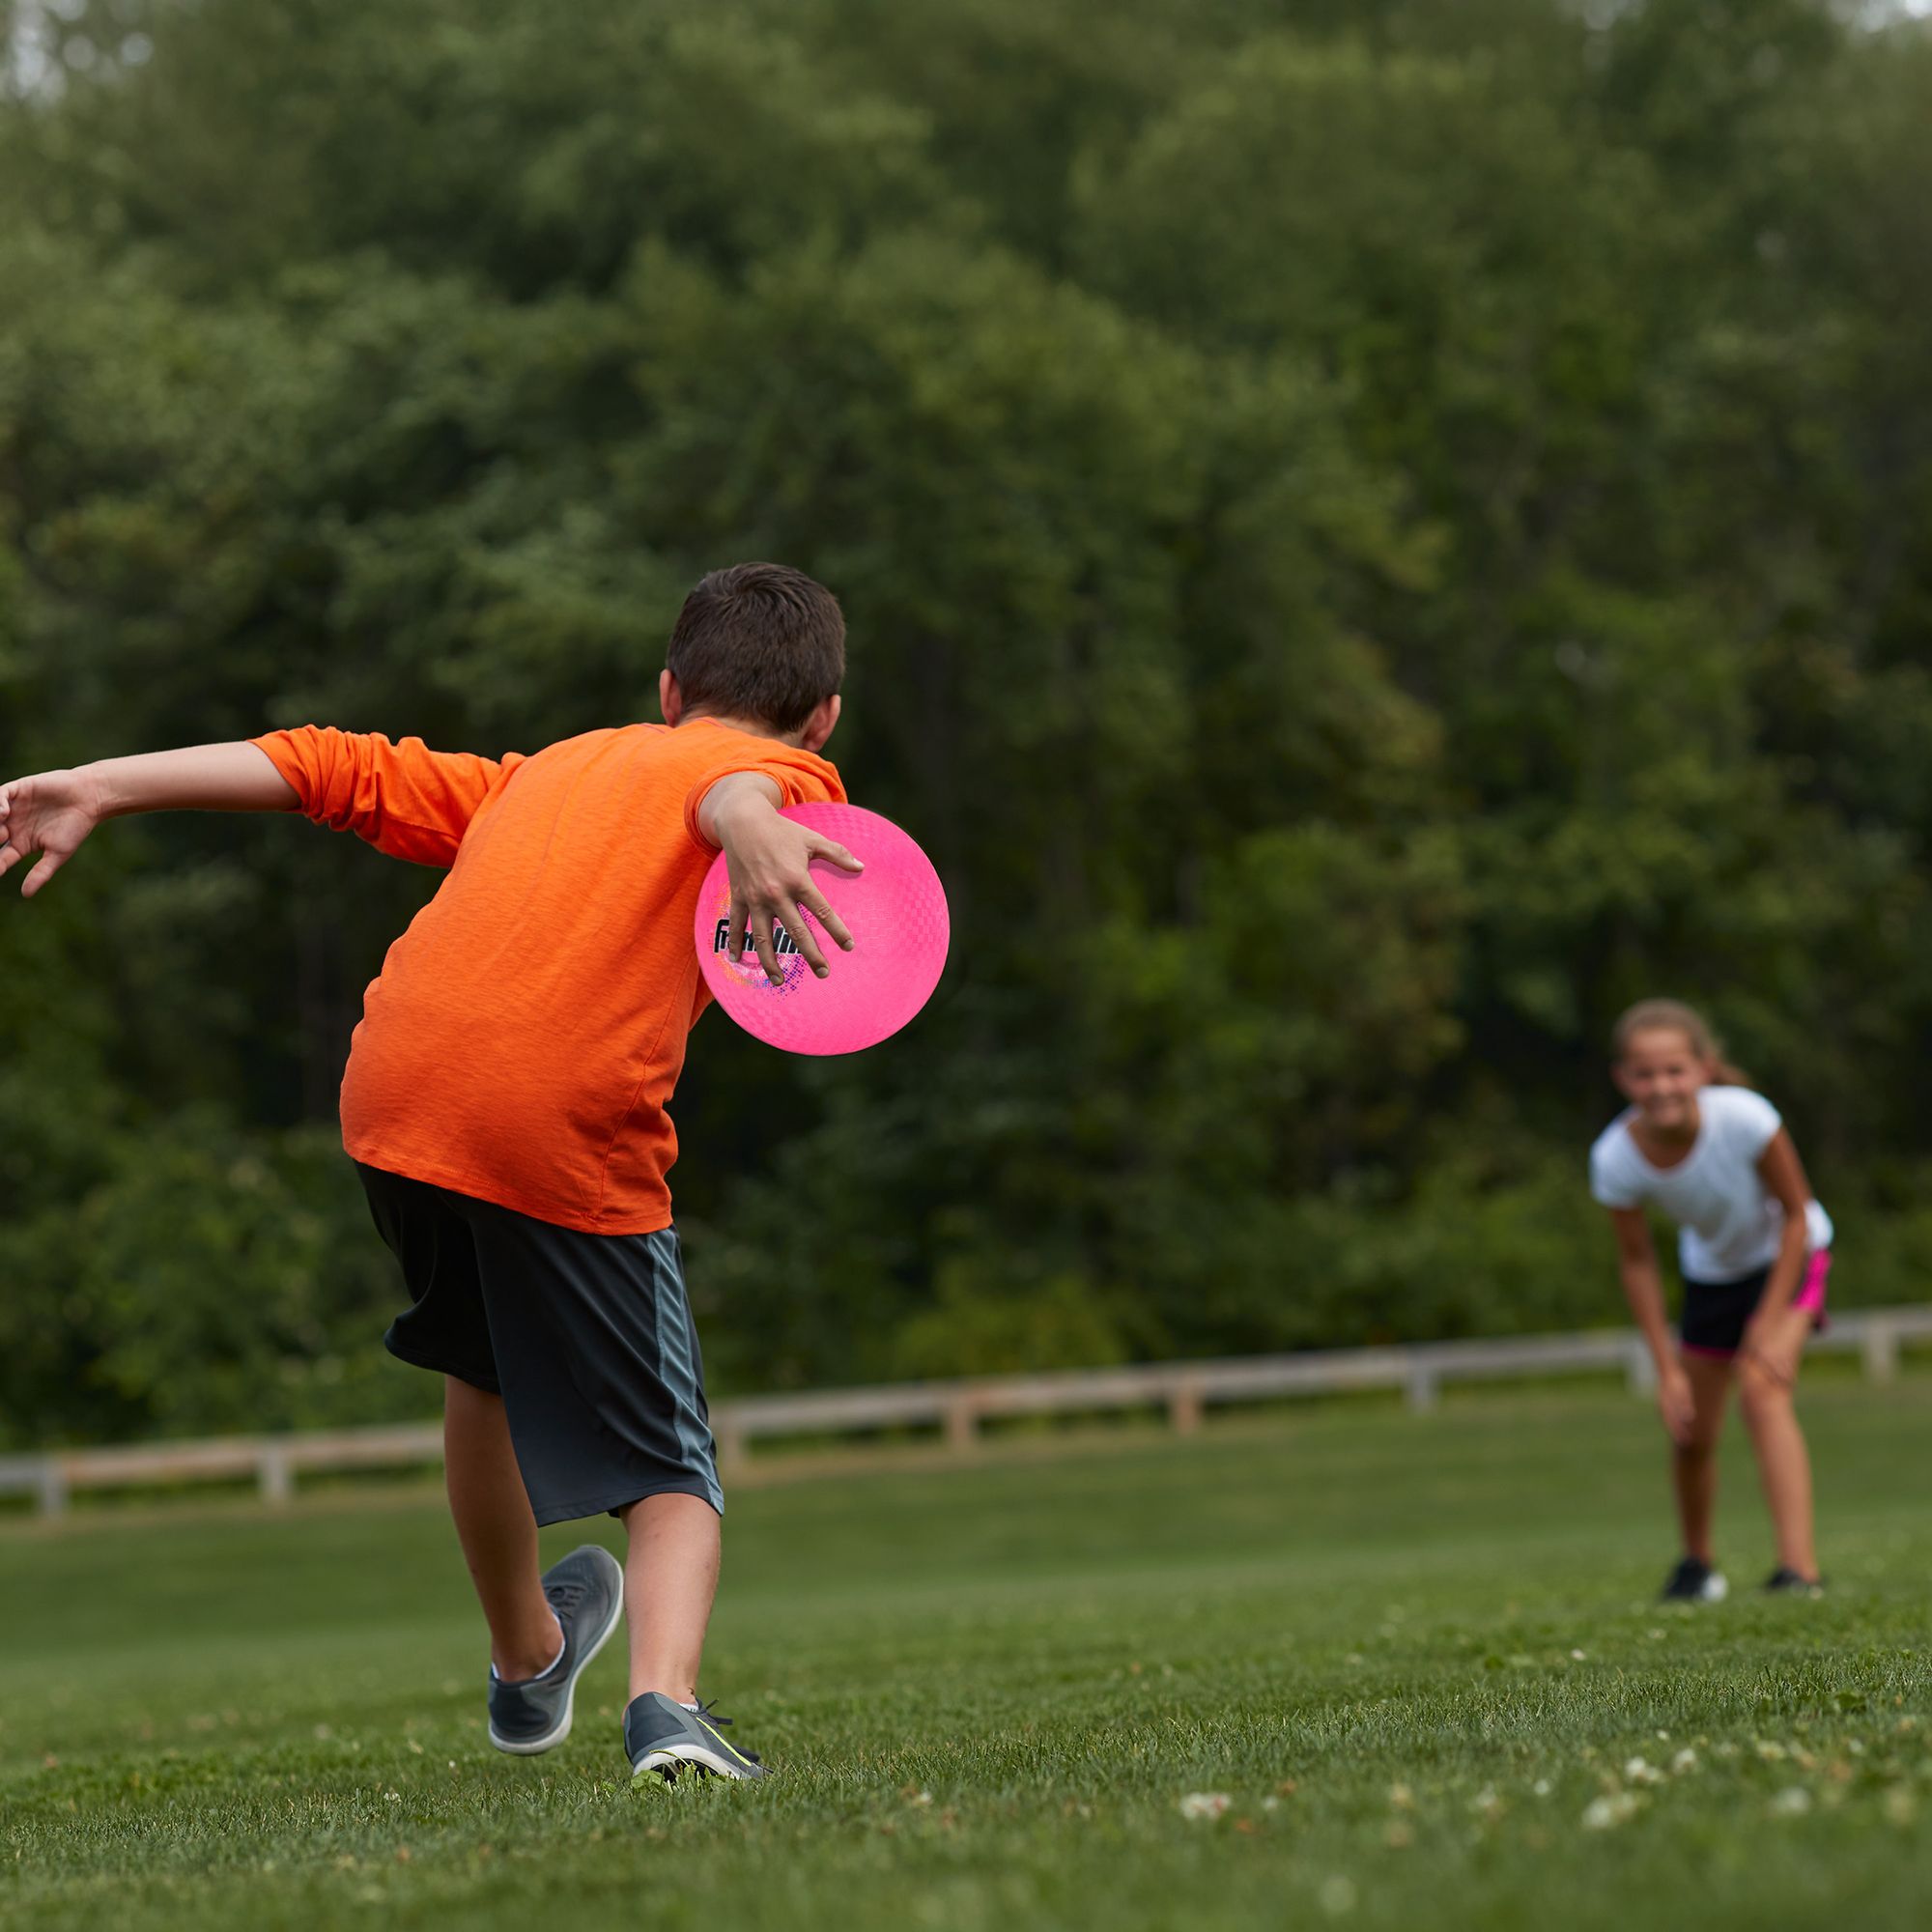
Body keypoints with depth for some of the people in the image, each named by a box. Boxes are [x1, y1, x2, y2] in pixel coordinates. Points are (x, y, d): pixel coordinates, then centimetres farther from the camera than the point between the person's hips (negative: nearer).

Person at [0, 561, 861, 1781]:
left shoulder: (551, 770, 30)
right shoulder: (791, 779, 13)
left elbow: (334, 769, 25)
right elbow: (734, 787, -12)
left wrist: (103, 790, 27)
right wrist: (752, 827, -35)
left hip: (395, 1086, 5)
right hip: (572, 1135, -5)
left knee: (488, 1375, 31)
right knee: (669, 1471, 6)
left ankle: (526, 1664, 48)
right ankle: (667, 1701, -20)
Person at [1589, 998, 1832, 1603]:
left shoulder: (1744, 1118, -36)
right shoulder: (1616, 1159, -28)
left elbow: (1797, 1213, -20)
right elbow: (1637, 1261, -12)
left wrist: (1770, 1322, -22)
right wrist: (1667, 1368, -11)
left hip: (1785, 1257, -3)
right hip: (1711, 1273, 3)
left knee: (1763, 1391, -26)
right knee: (1691, 1433, 7)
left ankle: (1799, 1568, -31)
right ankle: (1698, 1564, 36)